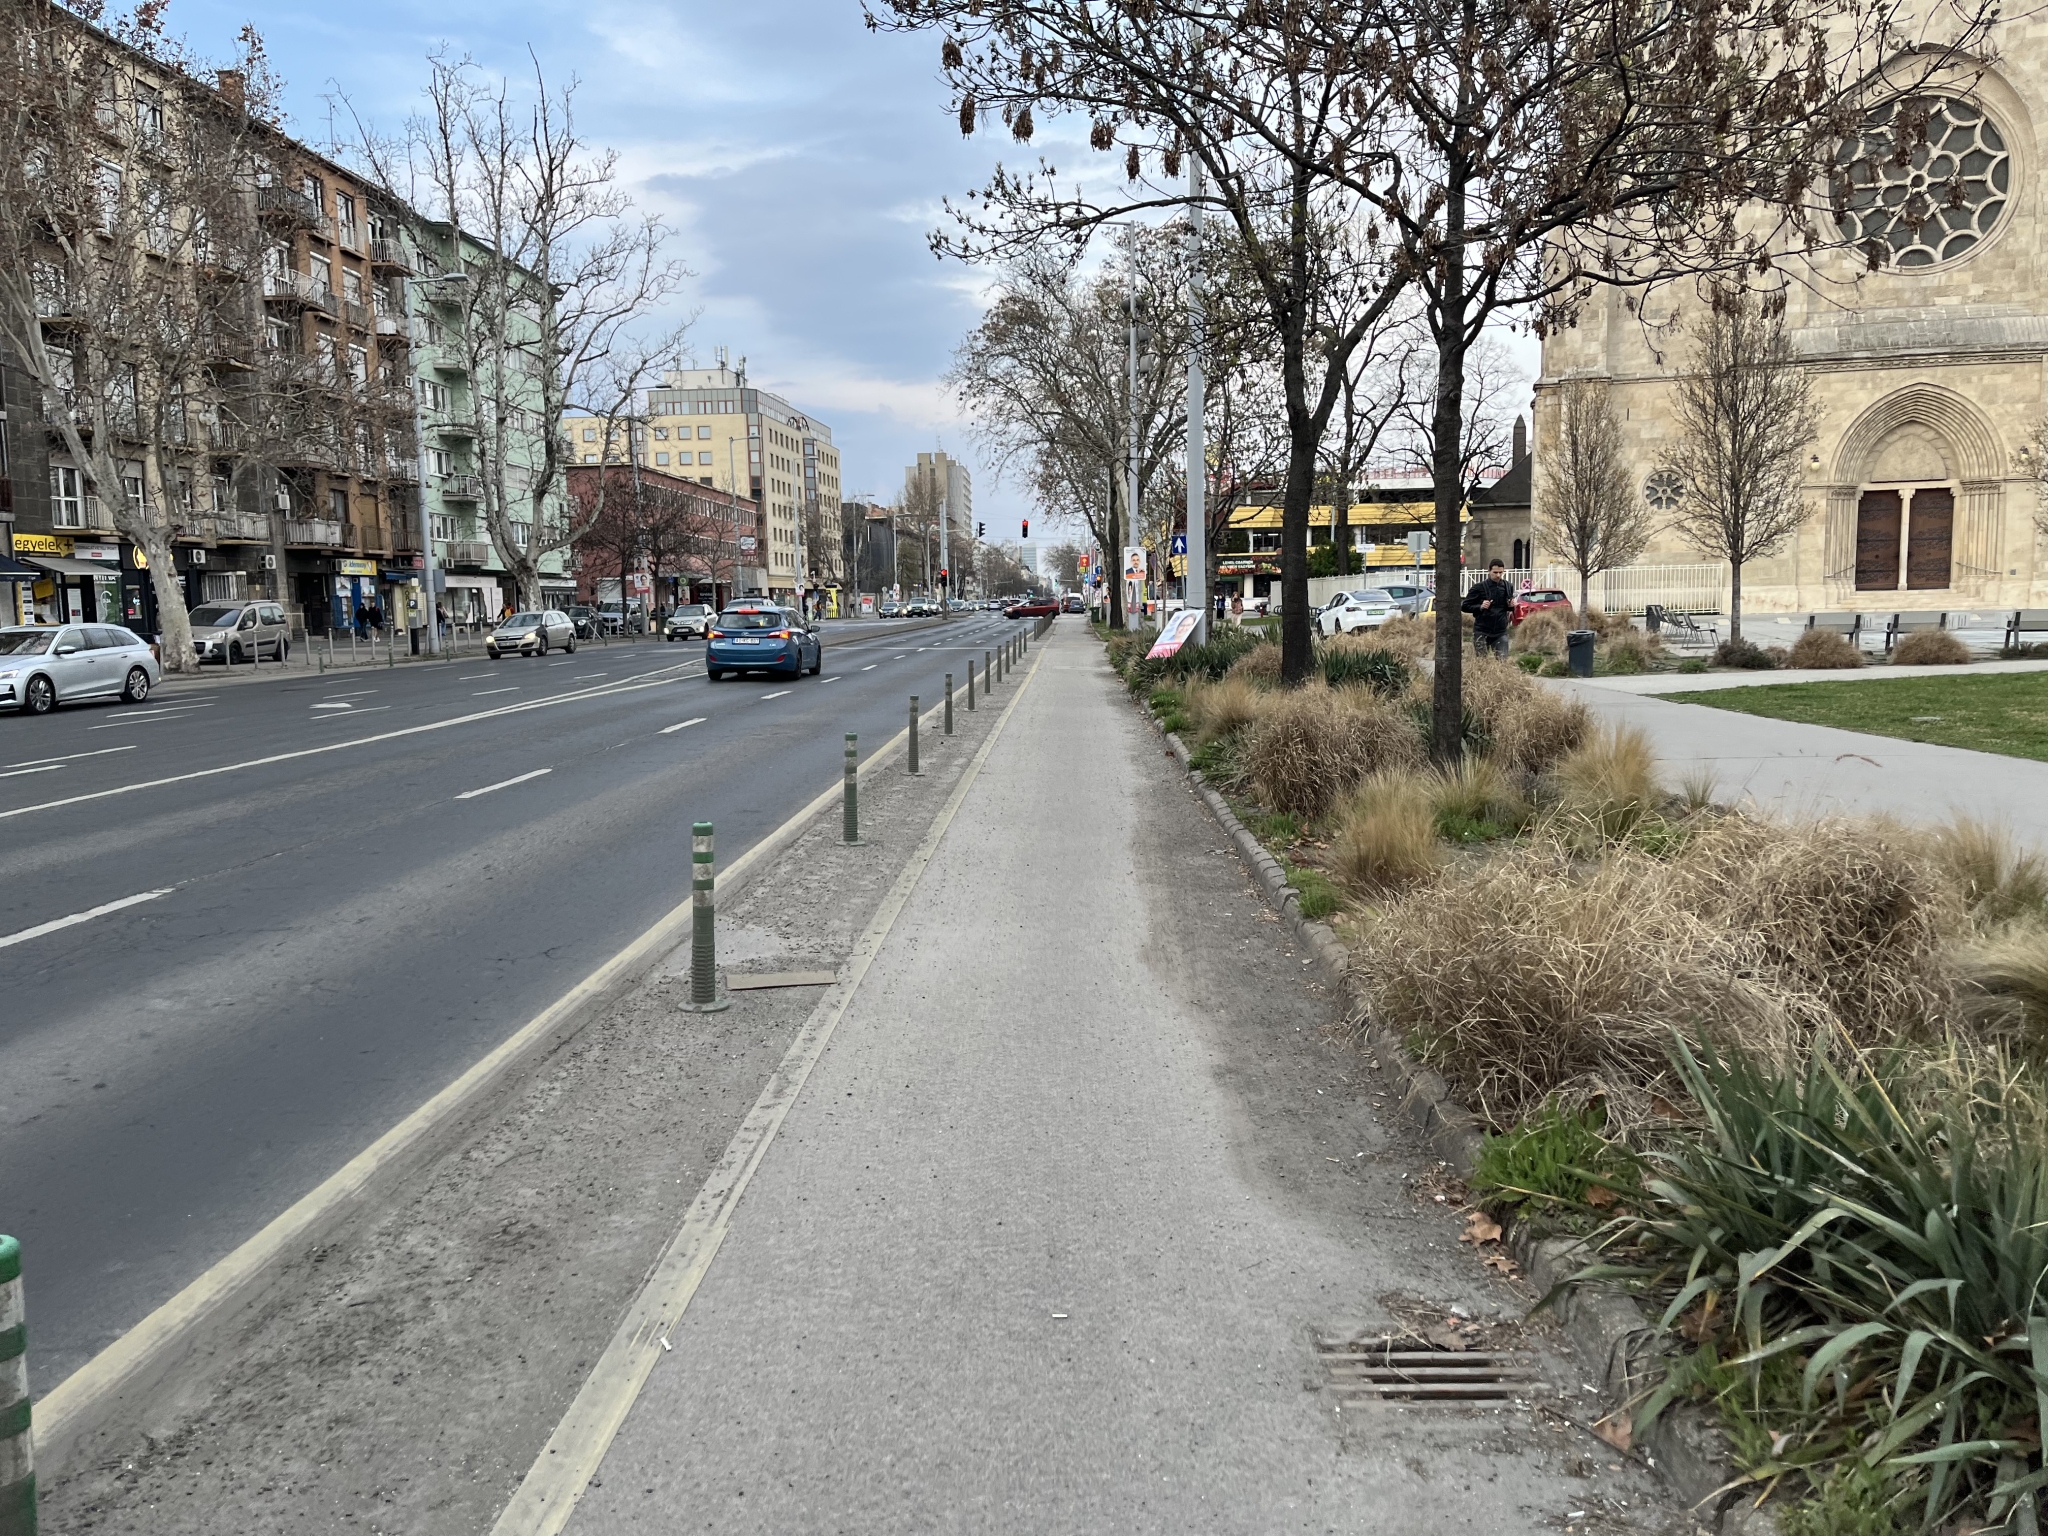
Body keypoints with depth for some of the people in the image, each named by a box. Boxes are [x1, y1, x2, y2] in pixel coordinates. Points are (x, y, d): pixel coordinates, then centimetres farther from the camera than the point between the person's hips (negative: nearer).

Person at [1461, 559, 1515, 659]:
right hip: (1481, 632, -2)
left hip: (1500, 632, 3)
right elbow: (1464, 606, -3)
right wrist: (1480, 607, -18)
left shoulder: (1508, 587, 6)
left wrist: (1512, 605, -3)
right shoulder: (1479, 587, -5)